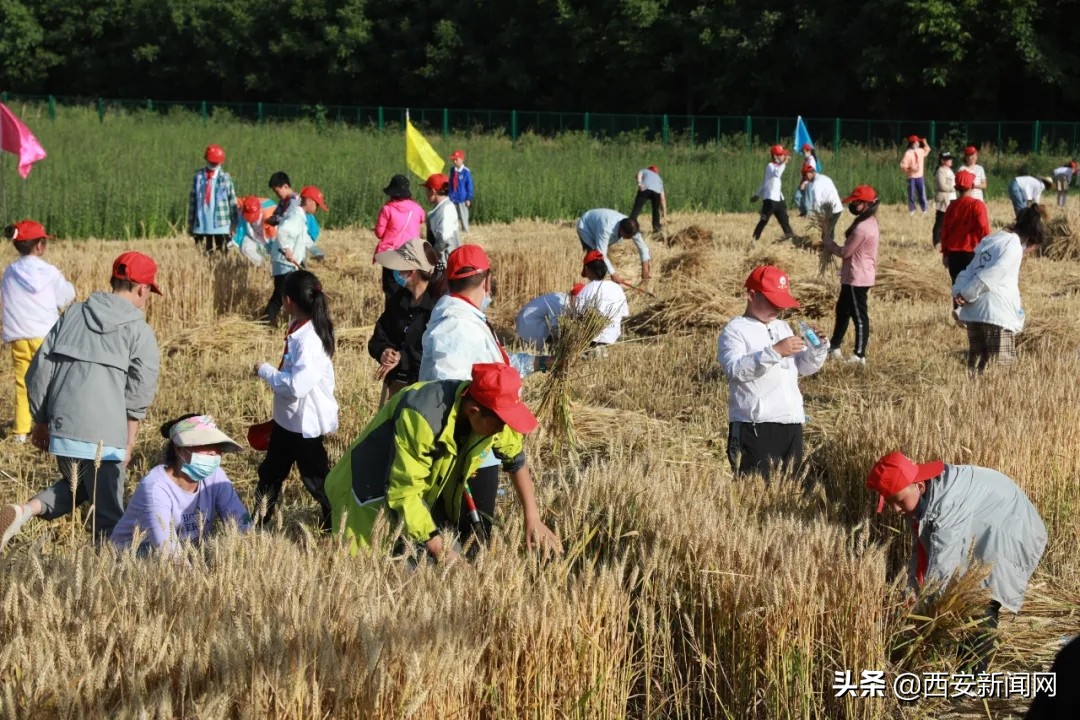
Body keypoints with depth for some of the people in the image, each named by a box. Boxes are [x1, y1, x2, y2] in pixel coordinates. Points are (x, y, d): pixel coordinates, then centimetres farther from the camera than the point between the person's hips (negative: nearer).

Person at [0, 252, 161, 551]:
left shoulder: (72, 316, 12)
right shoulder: (140, 332, -1)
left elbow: (39, 372, 12)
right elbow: (139, 393, -5)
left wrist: (40, 422, 20)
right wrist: (129, 443, 4)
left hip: (62, 429, 5)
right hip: (104, 439, -5)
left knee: (75, 487, 27)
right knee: (107, 514, 4)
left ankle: (26, 511, 4)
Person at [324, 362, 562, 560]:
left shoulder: (494, 414, -16)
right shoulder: (422, 417, -37)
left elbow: (516, 462, 5)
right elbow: (404, 494, -32)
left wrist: (533, 519, -4)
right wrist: (444, 553, -32)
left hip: (432, 497, 7)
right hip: (374, 495, -7)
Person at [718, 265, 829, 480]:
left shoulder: (783, 327, 20)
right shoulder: (735, 331, -3)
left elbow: (805, 367, 21)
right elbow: (735, 369, -20)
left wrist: (818, 349, 0)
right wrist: (775, 352, -26)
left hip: (791, 423, 7)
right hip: (754, 426, -7)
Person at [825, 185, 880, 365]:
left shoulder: (862, 228, -24)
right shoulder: (871, 223, 9)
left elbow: (845, 252, -17)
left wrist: (829, 244, 0)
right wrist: (833, 245, 6)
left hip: (857, 279, -11)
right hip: (864, 275, 11)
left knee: (859, 316, -3)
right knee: (842, 310, 22)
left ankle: (860, 355, 3)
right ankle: (834, 347, 35)